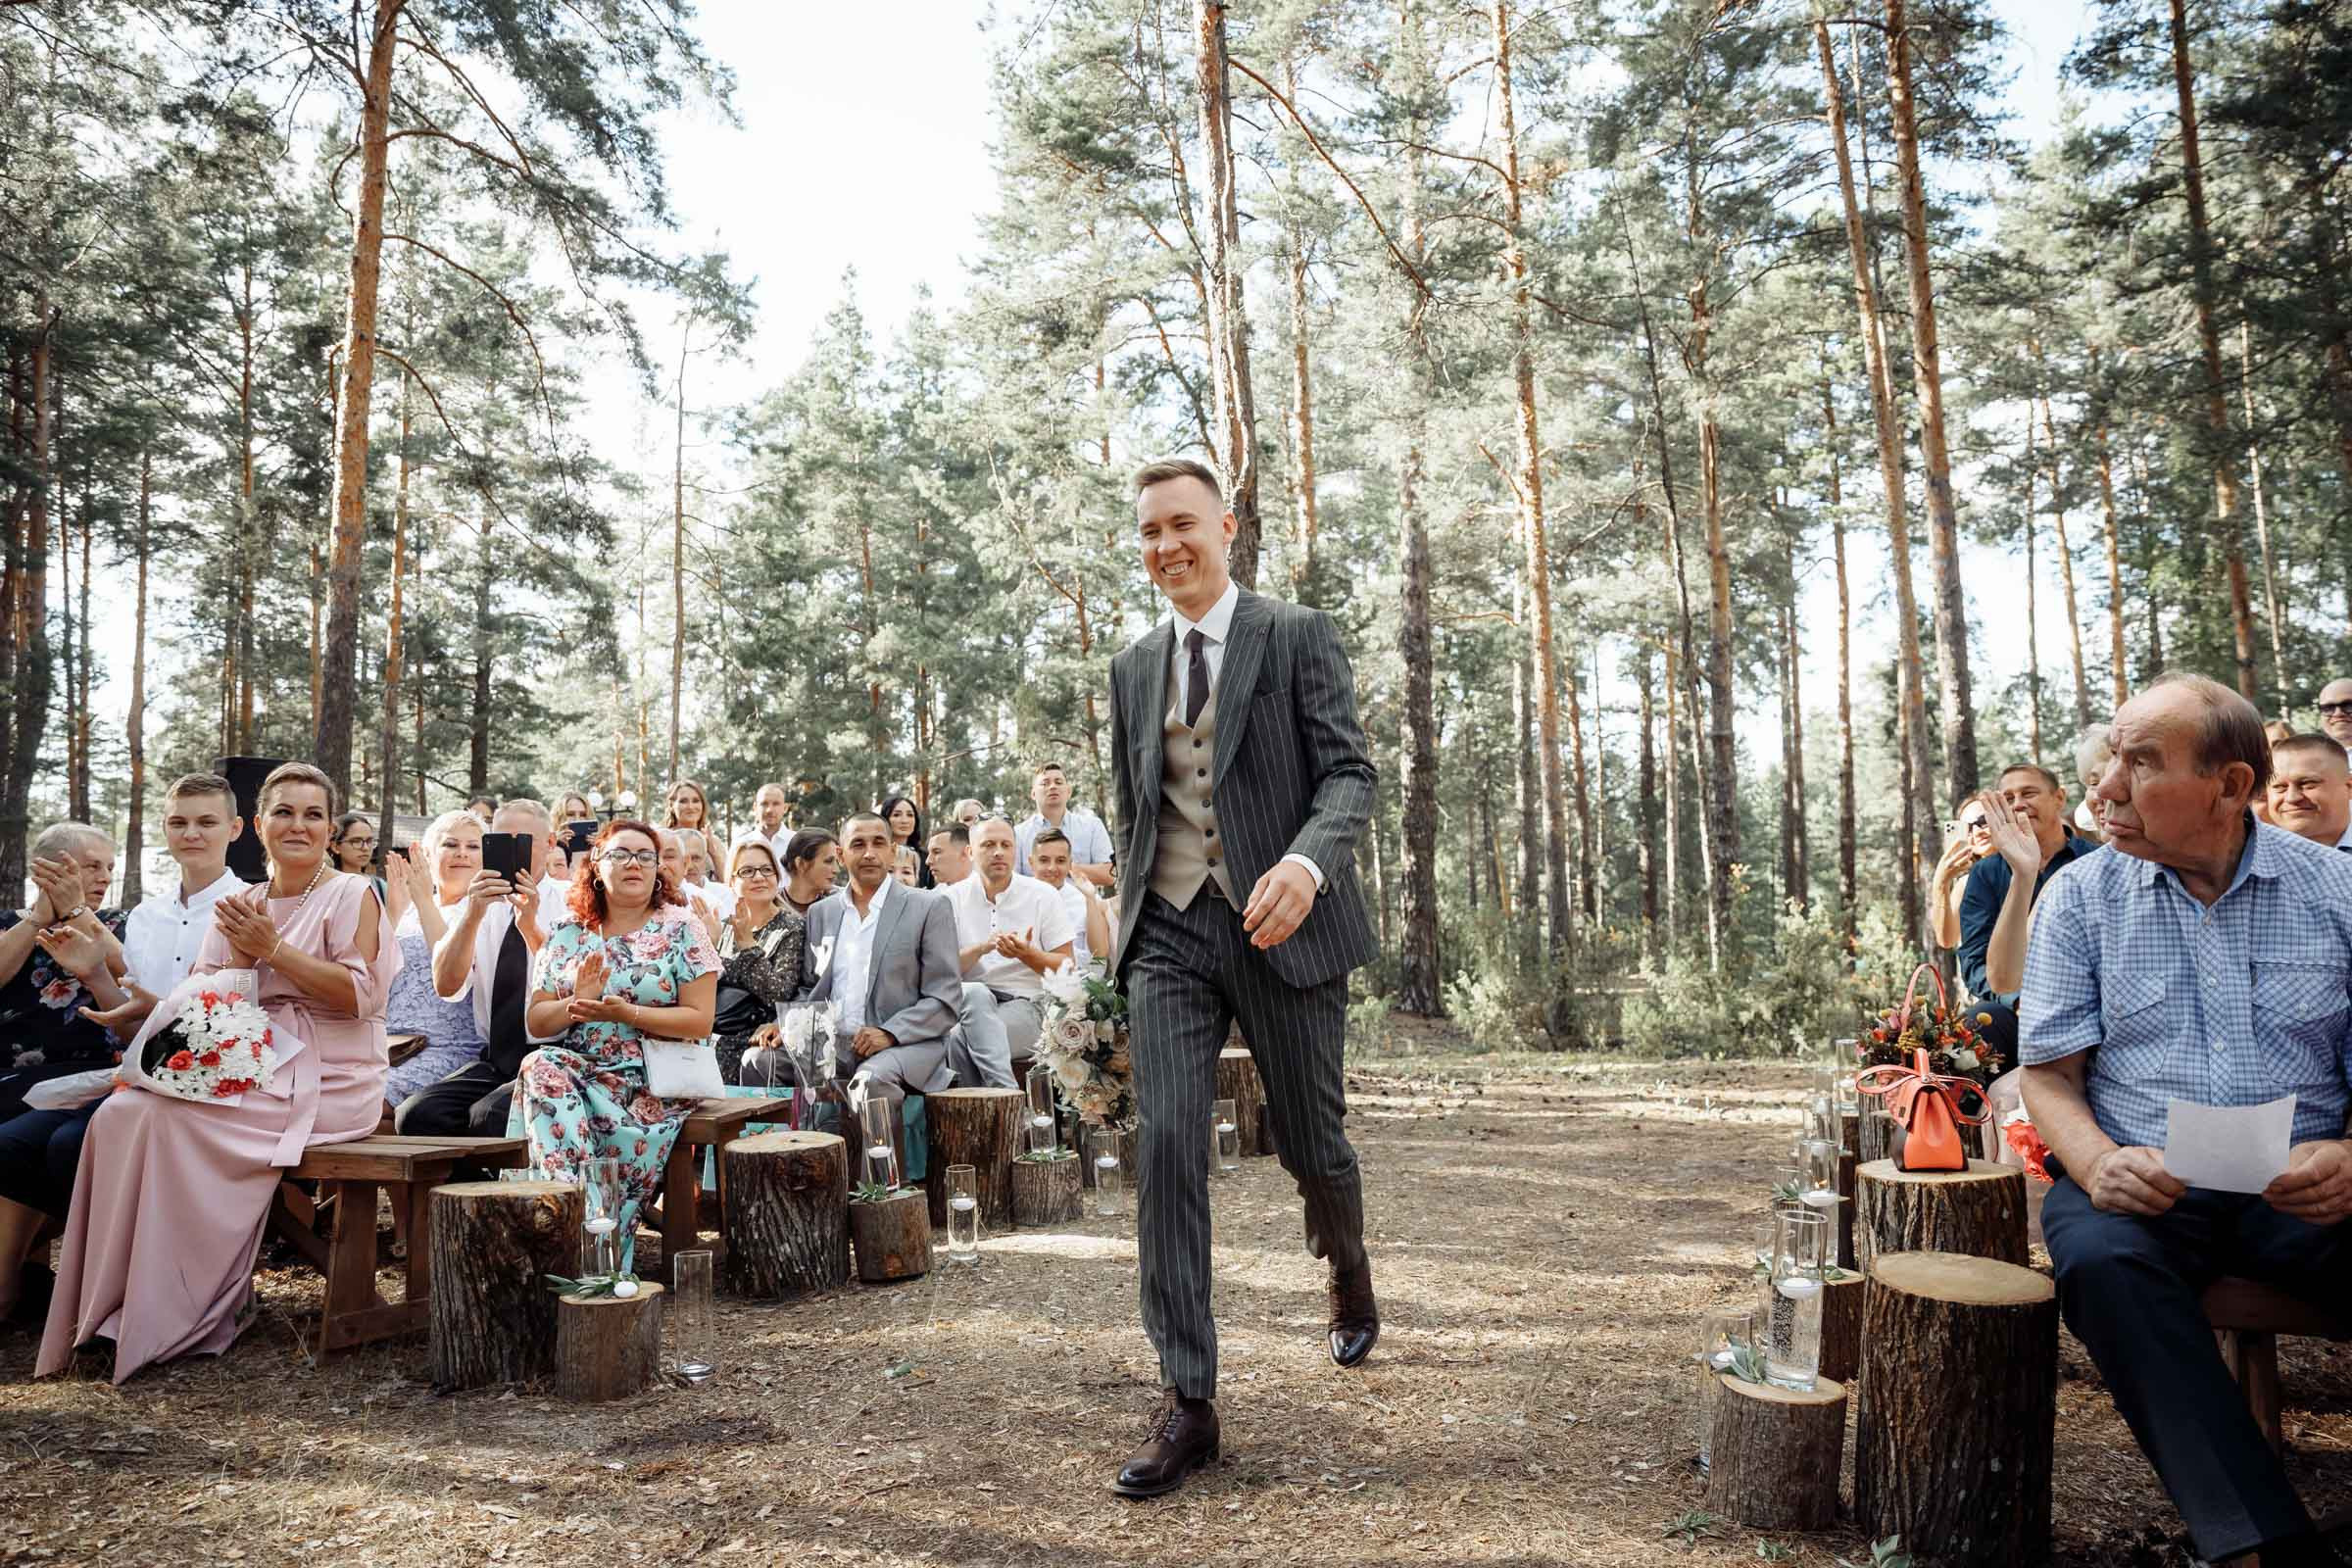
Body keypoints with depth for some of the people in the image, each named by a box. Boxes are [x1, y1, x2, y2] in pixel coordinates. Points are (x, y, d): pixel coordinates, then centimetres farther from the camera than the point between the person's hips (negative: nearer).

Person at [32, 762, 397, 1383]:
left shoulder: (351, 895, 0)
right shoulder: (240, 907, 18)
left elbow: (359, 995, -12)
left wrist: (272, 949, -12)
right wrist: (239, 956, -7)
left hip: (326, 1081, -6)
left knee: (161, 1117, -25)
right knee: (121, 1112, -19)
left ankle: (170, 1316, -15)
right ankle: (127, 1304, -13)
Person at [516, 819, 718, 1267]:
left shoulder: (681, 930, 3)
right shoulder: (567, 936, 13)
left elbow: (699, 1020, -5)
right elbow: (537, 1021, 9)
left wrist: (627, 1014, -16)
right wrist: (576, 1004, -12)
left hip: (656, 1082, -3)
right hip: (581, 1072, 3)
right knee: (540, 1067, -29)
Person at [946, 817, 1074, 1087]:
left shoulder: (1044, 896, 6)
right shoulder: (953, 898, 9)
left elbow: (1067, 969, 3)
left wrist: (1027, 954, -16)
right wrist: (981, 948, -16)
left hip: (1024, 1004, -2)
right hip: (968, 1002, 2)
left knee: (960, 1038, -30)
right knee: (976, 995, -34)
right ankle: (1007, 1094, -38)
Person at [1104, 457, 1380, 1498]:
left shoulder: (1298, 636, 0)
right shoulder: (1132, 667, 14)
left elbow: (1349, 773, -8)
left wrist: (1308, 862, -27)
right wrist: (1130, 915, 15)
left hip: (1280, 925, -3)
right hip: (1169, 934, 3)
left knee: (1311, 1145, 10)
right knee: (1166, 1150, -8)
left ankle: (1348, 1270, 45)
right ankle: (1187, 1400, -1)